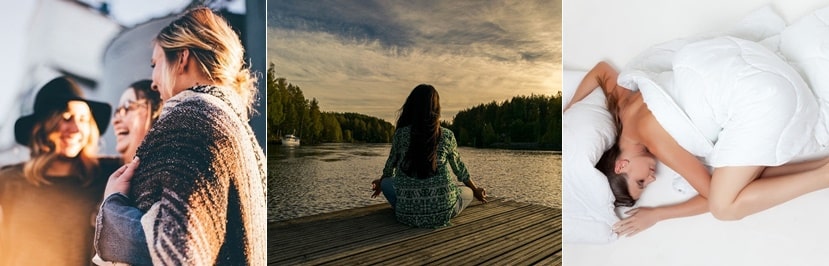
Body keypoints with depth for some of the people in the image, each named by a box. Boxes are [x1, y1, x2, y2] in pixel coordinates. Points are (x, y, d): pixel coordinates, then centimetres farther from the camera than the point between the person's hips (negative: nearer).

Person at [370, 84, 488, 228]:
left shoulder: (401, 134, -3)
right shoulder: (447, 135, -2)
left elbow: (390, 167, 14)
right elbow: (459, 167, 13)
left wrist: (380, 183, 36)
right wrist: (476, 190, 32)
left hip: (408, 213, 1)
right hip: (441, 213, 0)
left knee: (386, 183, 28)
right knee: (468, 192, 28)